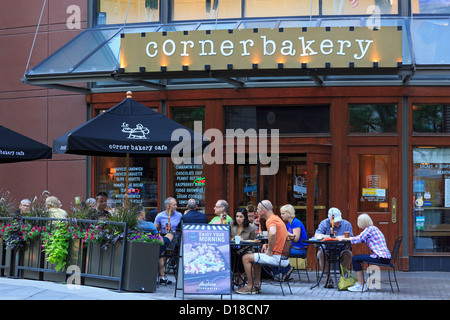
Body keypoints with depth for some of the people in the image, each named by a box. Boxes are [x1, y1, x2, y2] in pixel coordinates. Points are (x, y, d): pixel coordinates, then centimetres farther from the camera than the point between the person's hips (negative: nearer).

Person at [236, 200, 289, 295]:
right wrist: (267, 245, 14)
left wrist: (270, 250, -23)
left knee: (246, 258, -5)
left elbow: (273, 234, -37)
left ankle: (250, 287, 0)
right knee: (256, 257, 31)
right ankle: (256, 285, 26)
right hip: (282, 256, 10)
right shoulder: (276, 218, 17)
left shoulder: (270, 220, -15)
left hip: (276, 257, -10)